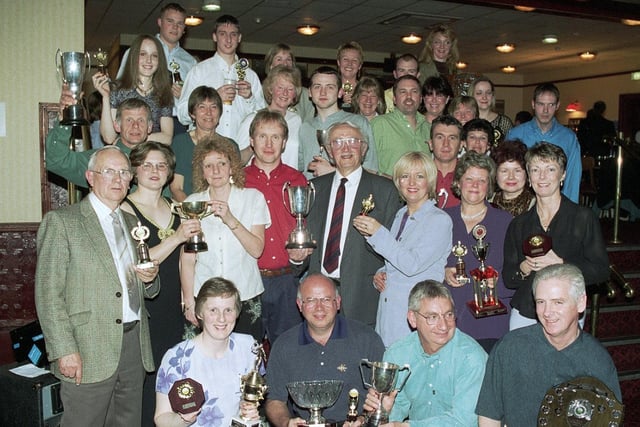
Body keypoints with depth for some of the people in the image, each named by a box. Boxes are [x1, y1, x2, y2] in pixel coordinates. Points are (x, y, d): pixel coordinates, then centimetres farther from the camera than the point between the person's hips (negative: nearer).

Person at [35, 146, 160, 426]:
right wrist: (65, 350, -16)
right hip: (89, 353, -6)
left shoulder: (132, 223, 17)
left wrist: (149, 279, 0)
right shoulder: (61, 222, -4)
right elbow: (48, 294, -9)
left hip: (135, 347, 6)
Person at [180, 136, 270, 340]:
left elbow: (257, 250, -7)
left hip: (245, 295, 0)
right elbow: (187, 258, 4)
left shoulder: (253, 197, 2)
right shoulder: (192, 203, 4)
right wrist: (189, 302, 0)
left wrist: (230, 220, -19)